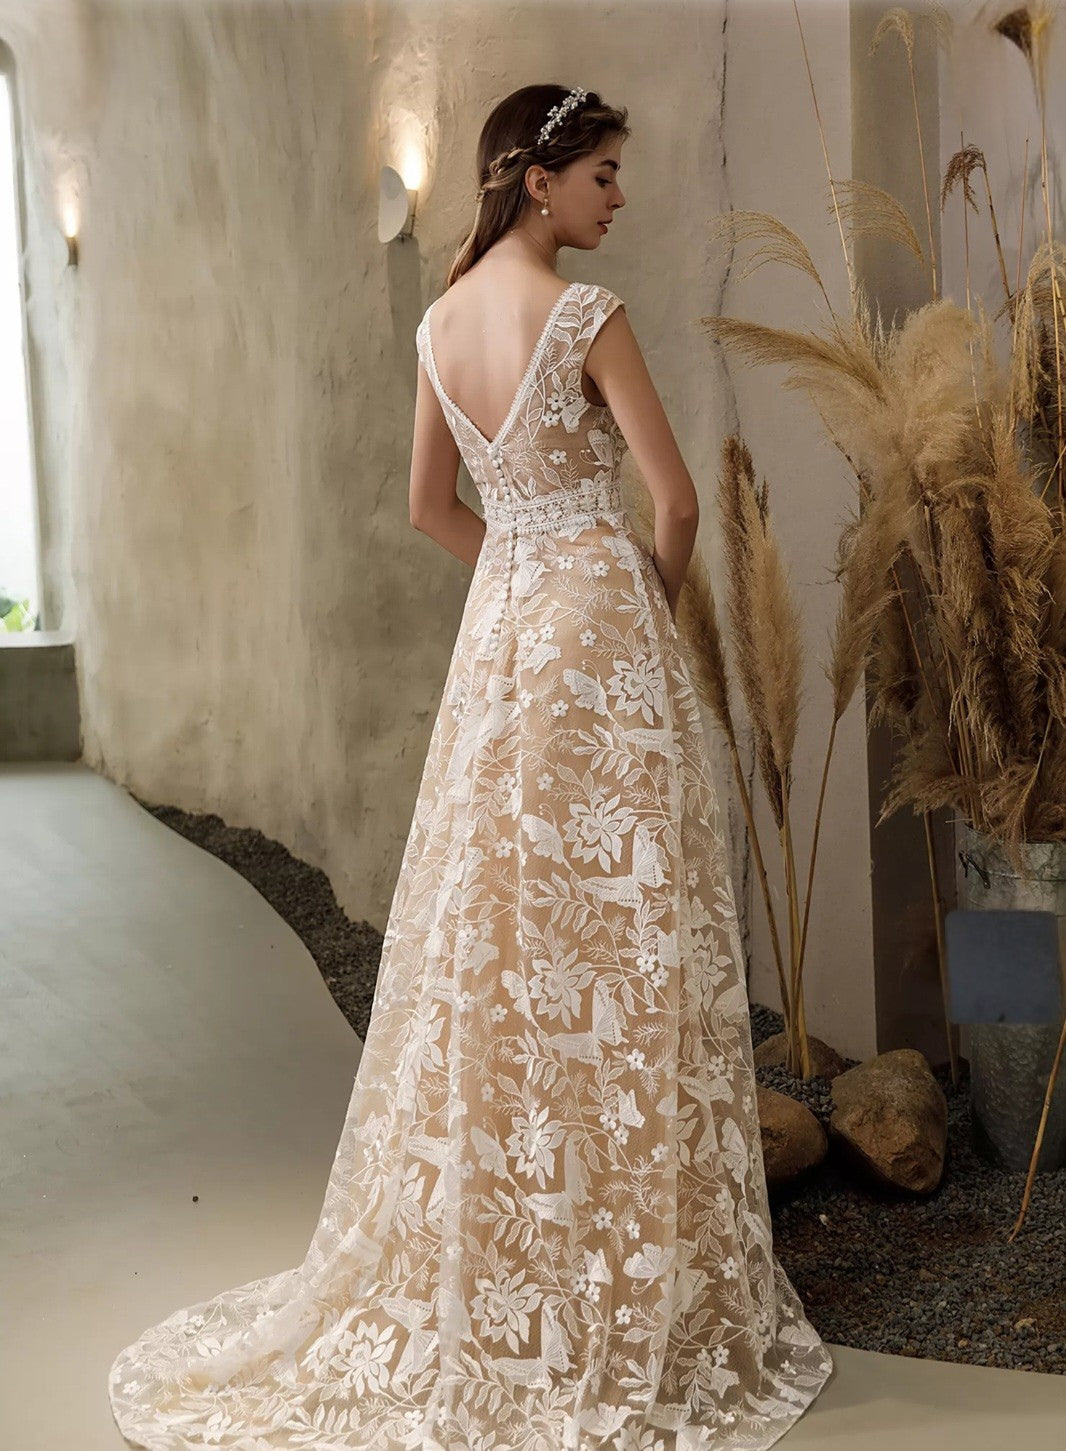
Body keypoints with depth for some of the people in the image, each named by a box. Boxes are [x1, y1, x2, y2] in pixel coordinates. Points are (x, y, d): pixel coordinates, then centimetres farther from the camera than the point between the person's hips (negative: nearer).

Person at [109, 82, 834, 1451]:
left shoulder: (442, 319, 9)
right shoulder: (584, 314, -12)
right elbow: (676, 498, -12)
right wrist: (655, 590, 7)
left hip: (496, 624, 7)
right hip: (596, 627, -7)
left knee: (494, 933, 13)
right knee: (611, 942, 0)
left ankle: (483, 1259, 25)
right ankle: (622, 1278, 11)